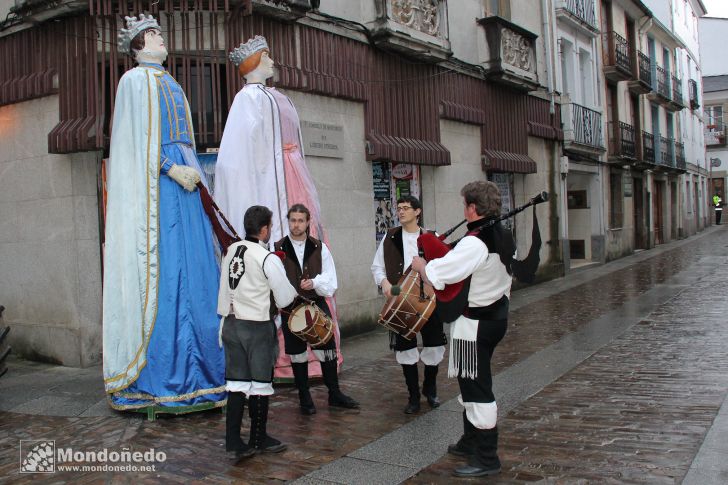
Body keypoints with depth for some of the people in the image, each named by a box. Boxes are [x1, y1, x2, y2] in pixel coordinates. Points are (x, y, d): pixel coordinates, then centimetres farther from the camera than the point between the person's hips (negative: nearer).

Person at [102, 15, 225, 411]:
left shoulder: (170, 84, 25)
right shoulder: (135, 80, 3)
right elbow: (138, 137, -8)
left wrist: (193, 171, 5)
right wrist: (174, 170, -16)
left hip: (183, 179, 8)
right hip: (153, 184, -7)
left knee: (195, 267, 2)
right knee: (162, 266, -11)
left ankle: (195, 368, 8)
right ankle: (159, 375, -6)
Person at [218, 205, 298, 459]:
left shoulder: (231, 251, 4)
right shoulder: (268, 259, -14)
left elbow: (225, 289, 11)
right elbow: (285, 299, -9)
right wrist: (295, 290, 10)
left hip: (231, 324, 6)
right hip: (258, 326, -6)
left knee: (236, 382, 10)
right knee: (260, 383, 8)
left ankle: (233, 440, 11)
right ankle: (258, 439, 19)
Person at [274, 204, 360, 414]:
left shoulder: (319, 247, 5)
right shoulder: (278, 248, -2)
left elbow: (330, 278, 1)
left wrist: (314, 282, -18)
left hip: (317, 305, 2)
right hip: (290, 309, -1)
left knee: (328, 351, 4)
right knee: (298, 354, 6)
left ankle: (334, 394, 21)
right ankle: (304, 398, 21)